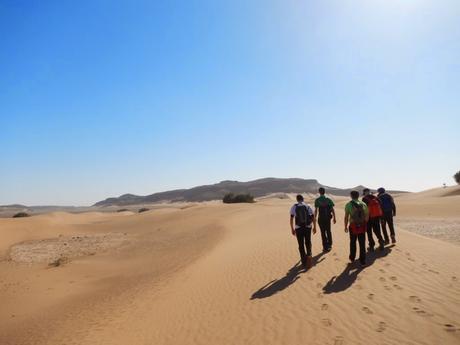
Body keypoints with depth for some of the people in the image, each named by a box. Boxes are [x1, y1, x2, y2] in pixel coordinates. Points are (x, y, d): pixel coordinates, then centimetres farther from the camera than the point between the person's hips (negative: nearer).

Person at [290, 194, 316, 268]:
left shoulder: (294, 207, 2)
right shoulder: (308, 206, 6)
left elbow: (291, 219, -2)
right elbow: (313, 217, 3)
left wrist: (292, 229, 6)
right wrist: (314, 227, 13)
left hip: (298, 228, -1)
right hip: (308, 227, 1)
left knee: (301, 245, 11)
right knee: (308, 243, 18)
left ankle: (304, 261, 15)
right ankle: (309, 255, -7)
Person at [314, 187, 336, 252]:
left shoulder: (317, 200, -6)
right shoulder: (328, 199, 1)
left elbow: (316, 210, -11)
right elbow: (332, 210, 0)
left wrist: (315, 218, -5)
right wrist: (334, 218, 6)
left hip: (321, 218, -2)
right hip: (328, 218, 2)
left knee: (323, 232, 5)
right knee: (328, 231, 18)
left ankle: (325, 247, 7)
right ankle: (329, 245, 24)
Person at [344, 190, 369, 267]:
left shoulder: (348, 205, -5)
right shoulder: (363, 204, 5)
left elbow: (346, 217, -8)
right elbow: (367, 216, 6)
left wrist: (346, 227, 1)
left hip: (353, 226, -2)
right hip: (362, 226, 2)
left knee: (353, 243, 17)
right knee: (362, 244, 8)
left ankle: (352, 259, 28)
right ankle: (362, 261, 10)